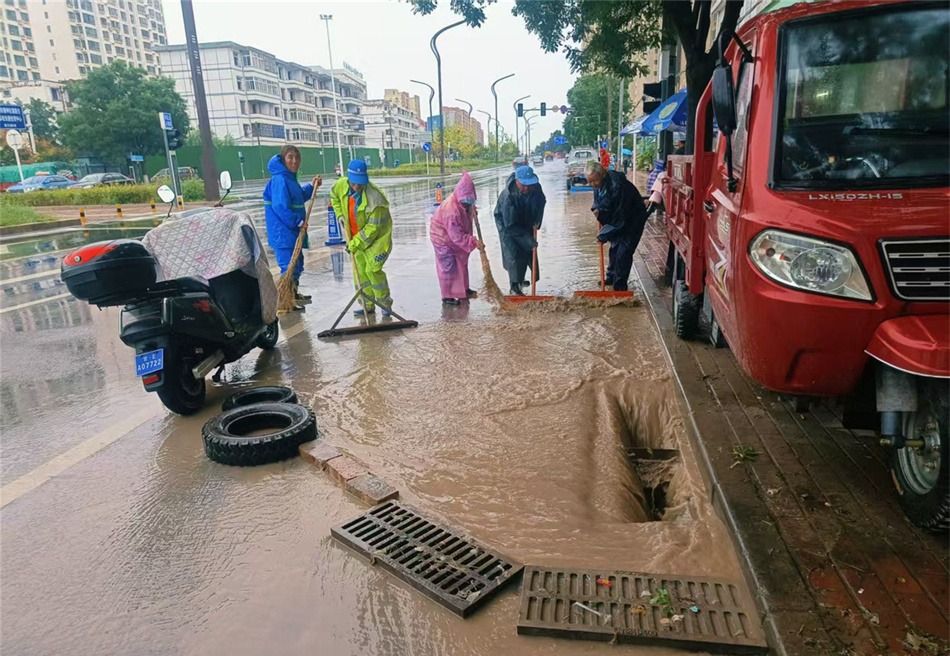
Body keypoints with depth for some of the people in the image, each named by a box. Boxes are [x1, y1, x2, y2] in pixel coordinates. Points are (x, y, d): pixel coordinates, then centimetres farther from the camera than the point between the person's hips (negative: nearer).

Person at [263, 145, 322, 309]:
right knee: (289, 265, -7)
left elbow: (299, 197, 24)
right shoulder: (280, 179, -20)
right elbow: (281, 207, -26)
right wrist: (298, 222, -20)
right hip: (283, 232, -11)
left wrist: (311, 186, 14)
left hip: (292, 231, 11)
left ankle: (293, 294, 37)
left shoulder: (290, 178, 11)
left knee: (297, 263, 21)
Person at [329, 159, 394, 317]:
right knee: (360, 271, 8)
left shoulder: (373, 199, -30)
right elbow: (334, 196, 16)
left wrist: (355, 243, -22)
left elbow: (373, 227, -27)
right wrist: (340, 215, 5)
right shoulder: (342, 185, -10)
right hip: (356, 236, 7)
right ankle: (368, 305, 19)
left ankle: (385, 302, 4)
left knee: (372, 269, -14)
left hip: (377, 236, -7)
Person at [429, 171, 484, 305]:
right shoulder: (452, 211, -38)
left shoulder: (463, 201, -12)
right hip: (443, 238, -9)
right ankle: (447, 296, 9)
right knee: (448, 266, -3)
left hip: (454, 237, 9)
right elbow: (457, 236, -35)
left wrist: (472, 211, -2)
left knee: (461, 263, 18)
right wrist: (474, 242, -36)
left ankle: (463, 289, 35)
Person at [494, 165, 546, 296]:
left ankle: (520, 279, 33)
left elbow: (541, 203, 1)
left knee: (527, 250, 12)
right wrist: (529, 240, -33)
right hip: (506, 222, -6)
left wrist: (537, 221, -13)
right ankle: (514, 286, -3)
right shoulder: (508, 196, -38)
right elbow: (511, 226, -34)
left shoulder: (536, 188, -23)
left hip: (526, 222, 6)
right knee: (513, 254, -12)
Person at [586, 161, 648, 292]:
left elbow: (621, 217, -31)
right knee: (614, 248, 16)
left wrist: (604, 235, -25)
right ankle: (611, 277, 33)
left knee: (623, 253, -10)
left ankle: (619, 286, 0)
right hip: (616, 220, 8)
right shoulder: (599, 184, -9)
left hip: (633, 220, -8)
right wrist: (597, 210, -11)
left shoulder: (618, 186, -35)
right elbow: (599, 201, 13)